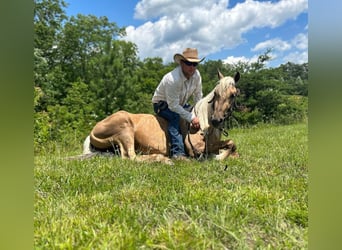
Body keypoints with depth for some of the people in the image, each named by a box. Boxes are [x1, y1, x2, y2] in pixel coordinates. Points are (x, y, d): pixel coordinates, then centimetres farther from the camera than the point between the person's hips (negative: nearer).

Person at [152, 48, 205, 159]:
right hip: (162, 104, -7)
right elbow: (173, 106, -33)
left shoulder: (196, 75, -13)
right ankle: (178, 152, -36)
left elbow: (198, 97, -3)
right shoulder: (172, 79, -35)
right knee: (175, 116, -36)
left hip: (181, 103, 8)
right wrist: (191, 118, -32)